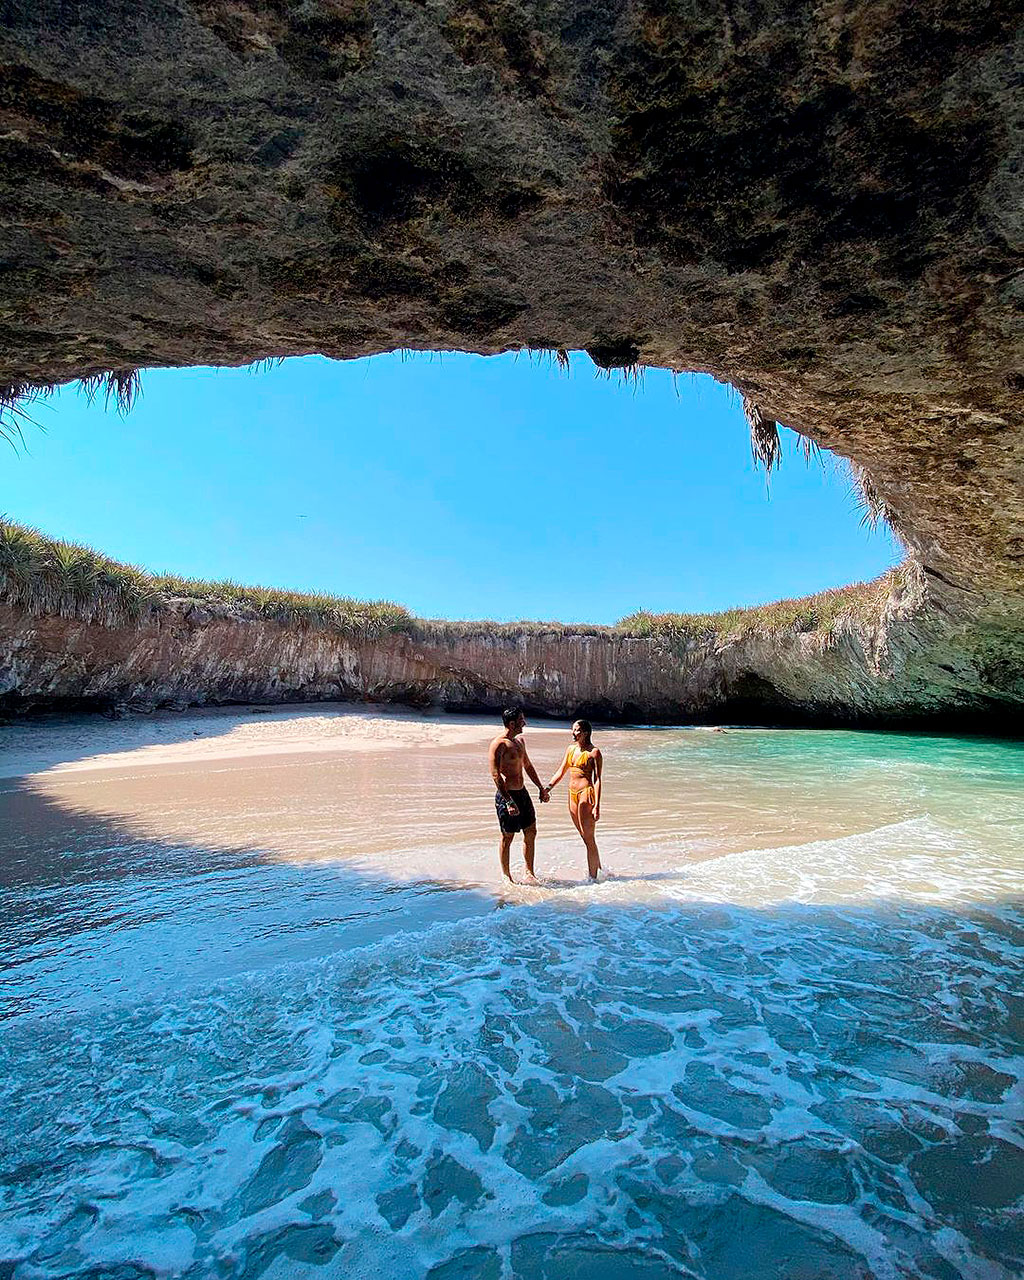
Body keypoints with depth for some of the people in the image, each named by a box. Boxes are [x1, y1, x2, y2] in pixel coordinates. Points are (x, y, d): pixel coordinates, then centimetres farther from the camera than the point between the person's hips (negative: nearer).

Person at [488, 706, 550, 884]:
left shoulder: (519, 741, 11)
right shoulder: (499, 744, -16)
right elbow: (496, 775, -22)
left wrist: (541, 787, 25)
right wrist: (508, 802, -25)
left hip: (522, 793, 9)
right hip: (506, 795, -9)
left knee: (531, 832, 11)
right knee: (507, 837, 4)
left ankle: (529, 874, 23)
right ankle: (506, 877, 19)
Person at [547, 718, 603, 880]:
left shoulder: (594, 752, -8)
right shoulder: (571, 749, 12)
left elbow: (597, 780, -11)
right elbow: (561, 772, 16)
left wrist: (597, 806, -16)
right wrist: (548, 788, 2)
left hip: (586, 794, -7)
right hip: (572, 794, 7)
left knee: (589, 839, -3)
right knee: (586, 838, 15)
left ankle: (593, 877, 7)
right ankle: (599, 870, 30)